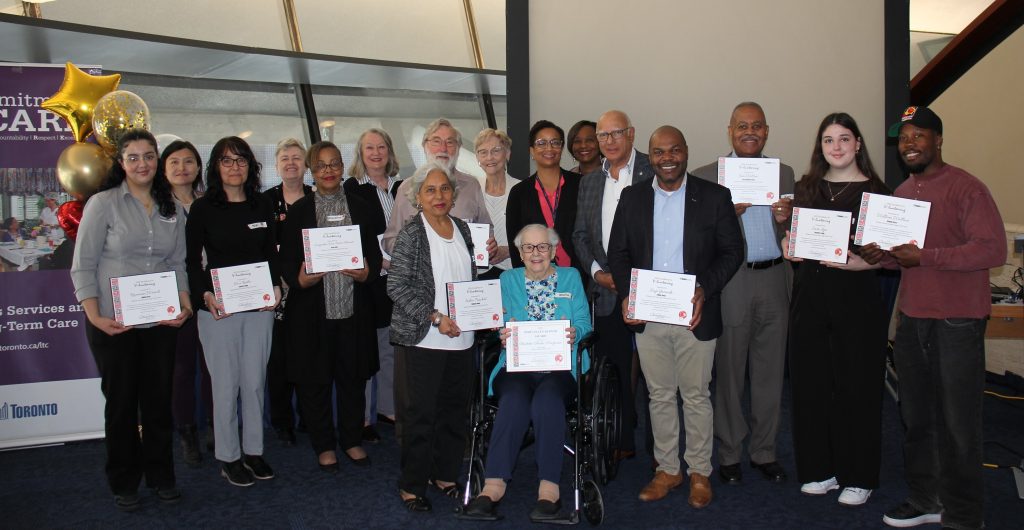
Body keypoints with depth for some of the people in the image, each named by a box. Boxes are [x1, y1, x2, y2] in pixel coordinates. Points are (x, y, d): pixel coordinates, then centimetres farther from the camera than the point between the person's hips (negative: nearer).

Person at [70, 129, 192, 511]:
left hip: (161, 322, 3)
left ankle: (161, 477, 26)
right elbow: (83, 266, -7)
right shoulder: (103, 204, -5)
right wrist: (94, 316, -16)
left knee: (159, 400, 10)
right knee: (121, 403, 8)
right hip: (113, 323, -3)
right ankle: (124, 484, 24)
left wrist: (184, 304, -4)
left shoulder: (172, 209, 8)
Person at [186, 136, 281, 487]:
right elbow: (192, 259, -2)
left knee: (255, 382, 9)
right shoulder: (203, 208, -1)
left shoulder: (262, 207, 10)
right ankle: (228, 457, 16)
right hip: (218, 307, -3)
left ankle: (253, 450, 22)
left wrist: (276, 287, -4)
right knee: (226, 384, 3)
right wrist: (205, 294, -16)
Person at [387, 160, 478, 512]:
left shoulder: (462, 229, 10)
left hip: (462, 336, 5)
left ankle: (445, 475, 28)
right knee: (421, 413, 2)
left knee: (455, 410, 12)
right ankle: (412, 486, 17)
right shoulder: (411, 235, -7)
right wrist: (435, 318, -16)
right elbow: (397, 287, -12)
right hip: (425, 338, -5)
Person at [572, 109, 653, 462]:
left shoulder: (654, 172, -2)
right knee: (616, 372, 9)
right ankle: (622, 442, 22)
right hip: (606, 292, 4)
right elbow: (580, 235, 15)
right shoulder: (589, 182, 14)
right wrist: (597, 271, -1)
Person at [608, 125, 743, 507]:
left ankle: (699, 472, 25)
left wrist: (704, 289, -16)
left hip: (695, 315, -2)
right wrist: (626, 294, -9)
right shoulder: (632, 197, 5)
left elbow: (732, 251, -2)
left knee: (696, 395, 9)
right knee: (660, 395, 13)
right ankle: (667, 469, 28)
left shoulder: (714, 196, -2)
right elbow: (618, 252, 6)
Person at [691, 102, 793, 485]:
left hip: (774, 283, 3)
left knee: (770, 373, 10)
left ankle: (764, 451, 24)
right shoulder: (706, 176, 1)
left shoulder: (784, 174, 13)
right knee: (729, 374, 5)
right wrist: (730, 212, -19)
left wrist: (785, 219, -8)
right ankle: (729, 454, 18)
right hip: (731, 285, -3)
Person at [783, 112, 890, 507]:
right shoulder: (806, 187, 11)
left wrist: (864, 263, -21)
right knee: (810, 382, 7)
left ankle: (857, 477, 17)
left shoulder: (875, 191, -1)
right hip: (809, 295, 4)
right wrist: (787, 243, -4)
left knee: (856, 386, 3)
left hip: (857, 297, -4)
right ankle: (819, 469, 22)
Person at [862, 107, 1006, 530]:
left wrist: (924, 256, -23)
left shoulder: (966, 188, -9)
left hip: (957, 320, -7)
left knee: (958, 423, 2)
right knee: (916, 417, 14)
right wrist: (881, 256, 0)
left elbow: (993, 249, -18)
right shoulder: (901, 193, 13)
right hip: (912, 318, 7)